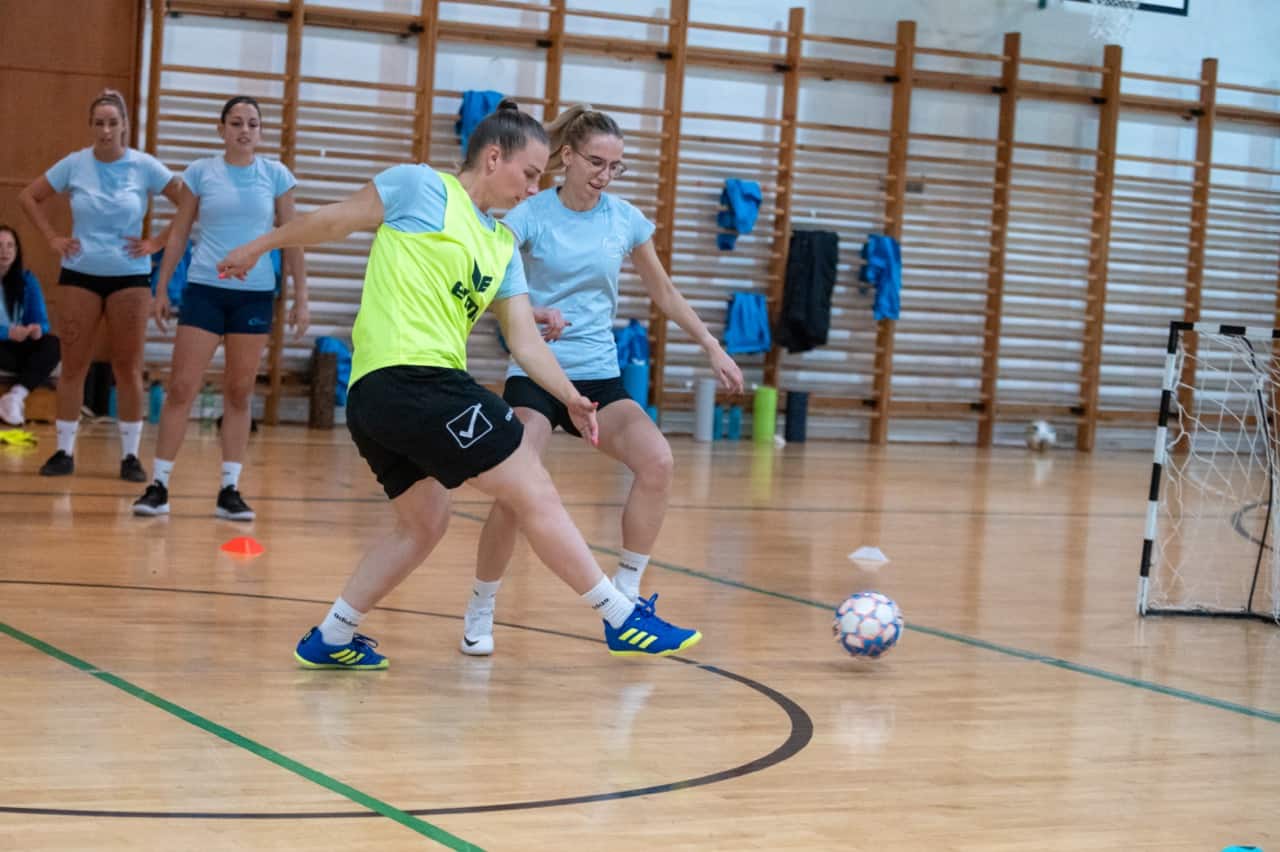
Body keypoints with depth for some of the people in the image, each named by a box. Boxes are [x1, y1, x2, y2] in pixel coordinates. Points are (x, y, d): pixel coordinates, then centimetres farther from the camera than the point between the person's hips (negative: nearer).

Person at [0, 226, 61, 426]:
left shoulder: (26, 280, 4)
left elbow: (41, 322, -1)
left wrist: (37, 329, -24)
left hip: (18, 347, 5)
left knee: (52, 344, -25)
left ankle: (16, 395, -35)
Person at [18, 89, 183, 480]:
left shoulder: (144, 166, -6)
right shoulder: (74, 164, -2)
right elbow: (28, 197, 10)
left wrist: (157, 242, -10)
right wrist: (52, 237, 0)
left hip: (129, 277, -1)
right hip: (79, 275, 1)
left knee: (128, 367, 1)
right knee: (73, 365, 3)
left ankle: (130, 456, 7)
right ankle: (64, 451, 10)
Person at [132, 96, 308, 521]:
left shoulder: (276, 176, 3)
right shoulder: (199, 172, 2)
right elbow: (179, 233, 8)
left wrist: (301, 296, 2)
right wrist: (161, 288, 5)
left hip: (255, 294, 1)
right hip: (204, 289, -1)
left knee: (239, 393, 5)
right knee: (181, 388, -5)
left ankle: (229, 490, 10)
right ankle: (159, 485, 0)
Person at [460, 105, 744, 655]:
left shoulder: (626, 219, 5)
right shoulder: (531, 215, -6)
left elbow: (664, 293, 17)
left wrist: (713, 348, 13)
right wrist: (532, 312, -31)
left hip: (599, 376, 3)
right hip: (535, 373, -3)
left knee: (657, 461, -23)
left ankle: (624, 596, -8)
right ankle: (480, 613, 1)